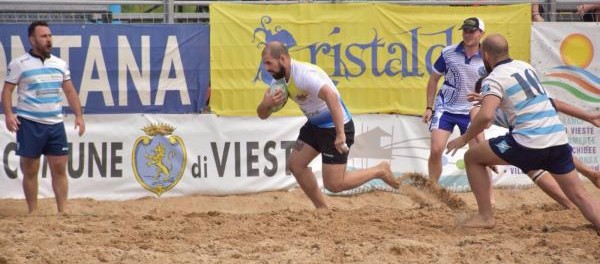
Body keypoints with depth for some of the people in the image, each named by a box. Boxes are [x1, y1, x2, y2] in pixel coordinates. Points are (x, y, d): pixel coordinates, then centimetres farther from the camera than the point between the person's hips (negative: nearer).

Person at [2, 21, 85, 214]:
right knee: (30, 170, 1)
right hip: (29, 124, -4)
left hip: (55, 123, 4)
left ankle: (63, 211, 4)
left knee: (59, 168, 1)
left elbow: (70, 91, 15)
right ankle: (33, 213, 7)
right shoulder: (19, 64, -2)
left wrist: (78, 115, 5)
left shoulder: (59, 64, 11)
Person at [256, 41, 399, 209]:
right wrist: (266, 104, -19)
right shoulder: (280, 79, 2)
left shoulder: (303, 74, -28)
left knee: (334, 184, -10)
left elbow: (331, 95, -43)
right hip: (315, 125, 9)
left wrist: (340, 134, -47)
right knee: (295, 164, 8)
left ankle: (380, 171, 9)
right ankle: (322, 209, 19)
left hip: (336, 127, -9)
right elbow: (263, 115, 7)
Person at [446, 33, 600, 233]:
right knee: (578, 195, 9)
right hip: (559, 139, 6)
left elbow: (486, 115, -19)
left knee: (472, 157, 11)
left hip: (529, 142, -6)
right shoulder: (525, 66, 18)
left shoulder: (494, 80, -3)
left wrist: (464, 139, -5)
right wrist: (487, 98, 48)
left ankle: (486, 216, 11)